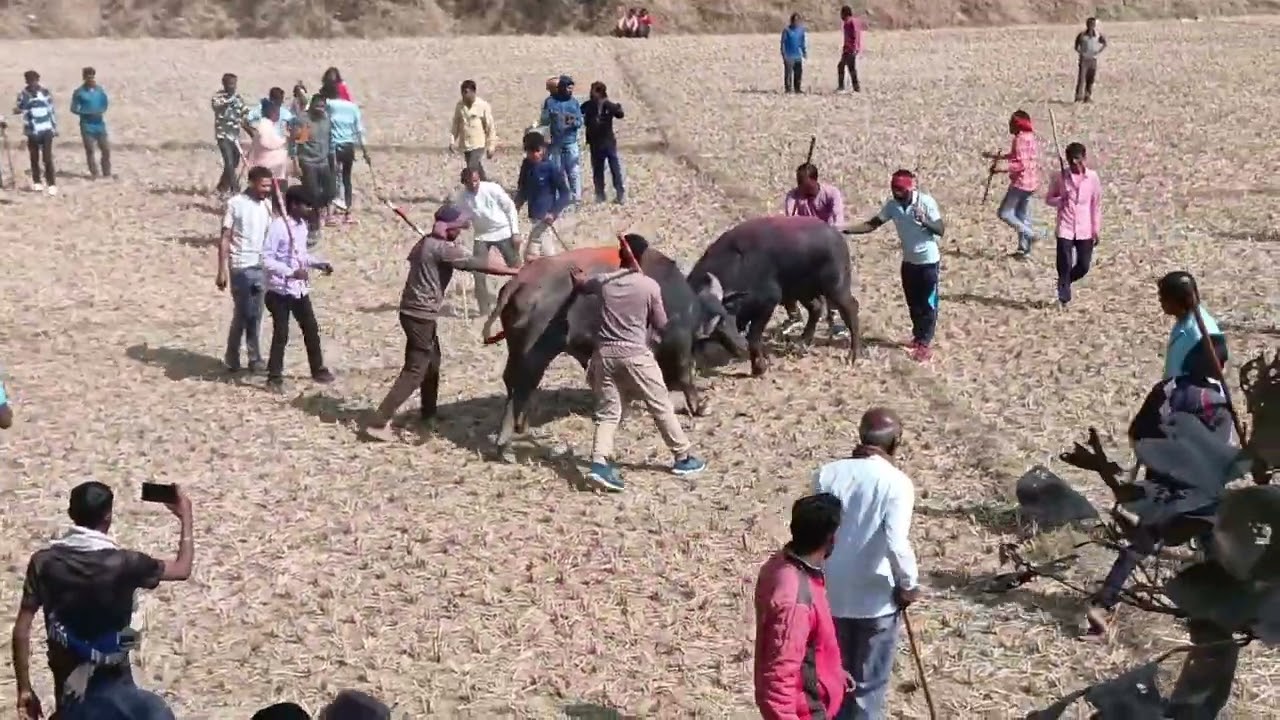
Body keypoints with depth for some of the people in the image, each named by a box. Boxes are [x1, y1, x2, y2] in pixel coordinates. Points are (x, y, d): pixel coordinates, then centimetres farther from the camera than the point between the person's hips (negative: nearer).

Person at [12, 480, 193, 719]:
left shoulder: (44, 562, -10)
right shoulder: (123, 563, -18)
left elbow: (21, 630, -8)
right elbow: (182, 570, -3)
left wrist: (24, 689, 0)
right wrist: (185, 517, 9)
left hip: (68, 682, 3)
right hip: (112, 683, -3)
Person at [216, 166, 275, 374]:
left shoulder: (267, 204, 8)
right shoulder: (235, 203, -8)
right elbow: (225, 238, -8)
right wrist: (222, 271, -11)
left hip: (262, 267, 5)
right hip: (241, 267, -5)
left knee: (255, 315, 8)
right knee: (242, 314, -1)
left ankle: (254, 359, 14)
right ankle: (232, 358, 12)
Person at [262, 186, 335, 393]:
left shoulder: (302, 225, 6)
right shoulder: (278, 226, -19)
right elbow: (266, 259, -22)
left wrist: (318, 263, 3)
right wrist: (291, 272, -29)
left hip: (300, 289, 8)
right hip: (280, 290, -8)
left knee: (311, 329, 15)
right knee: (281, 335, -2)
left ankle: (318, 370, 30)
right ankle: (274, 377, 10)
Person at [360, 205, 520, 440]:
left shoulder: (426, 243, 11)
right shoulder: (442, 248, -17)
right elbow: (478, 264, -21)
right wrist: (514, 271, -18)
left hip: (413, 310, 10)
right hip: (421, 315, -10)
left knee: (432, 362, 22)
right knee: (415, 371, -7)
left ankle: (429, 413, 35)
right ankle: (376, 422, -10)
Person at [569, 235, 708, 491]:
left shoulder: (603, 281, 4)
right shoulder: (650, 286, -6)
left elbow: (580, 284, 27)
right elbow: (662, 326, 2)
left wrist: (576, 275, 50)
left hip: (604, 354, 3)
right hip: (636, 355, -3)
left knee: (607, 413, 8)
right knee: (662, 407, 9)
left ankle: (599, 463, -10)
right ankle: (683, 458, 18)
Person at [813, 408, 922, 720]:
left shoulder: (827, 474, -3)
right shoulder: (896, 483, -16)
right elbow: (896, 543, -26)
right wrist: (909, 585, -10)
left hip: (831, 595, 4)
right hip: (876, 599, -4)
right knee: (868, 685, 10)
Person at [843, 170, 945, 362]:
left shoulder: (926, 202, -20)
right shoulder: (892, 205, -6)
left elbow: (941, 230, -18)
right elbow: (873, 224, -3)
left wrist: (925, 221, -37)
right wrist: (846, 230, -14)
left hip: (928, 261, -5)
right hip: (908, 261, 5)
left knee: (927, 303, 2)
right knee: (913, 302, 15)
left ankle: (925, 344, 8)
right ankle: (918, 335, 33)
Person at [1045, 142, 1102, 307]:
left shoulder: (1092, 177, 0)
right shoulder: (1060, 177, -2)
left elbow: (1096, 205, 6)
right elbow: (1048, 199, 7)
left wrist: (1096, 230, 4)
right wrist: (1060, 200, -15)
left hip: (1085, 231, 1)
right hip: (1065, 229, -1)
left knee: (1083, 266, 4)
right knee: (1064, 266, -7)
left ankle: (1064, 282, 32)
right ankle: (1063, 298, 5)